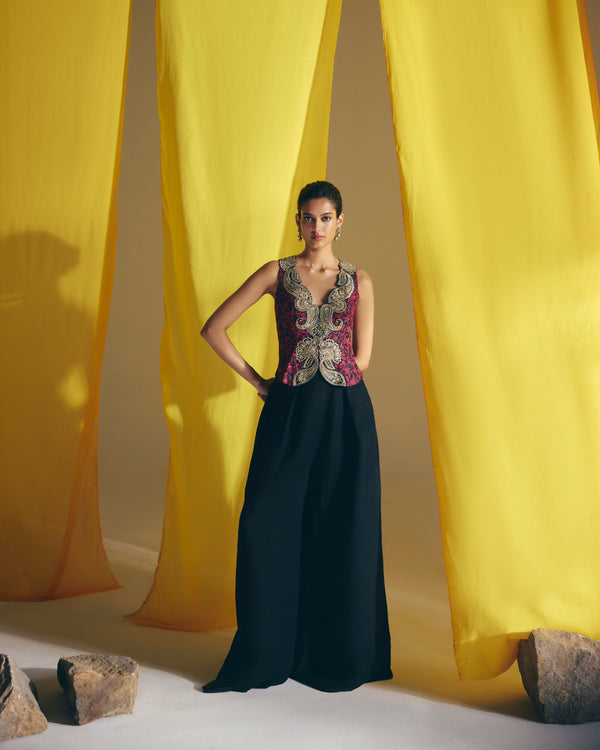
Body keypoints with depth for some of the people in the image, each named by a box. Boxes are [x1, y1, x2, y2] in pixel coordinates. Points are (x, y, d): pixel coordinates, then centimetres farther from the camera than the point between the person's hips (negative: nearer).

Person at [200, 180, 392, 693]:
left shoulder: (359, 281, 10)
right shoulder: (276, 274, 7)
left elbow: (360, 358, 9)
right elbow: (214, 329, 5)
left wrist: (328, 380, 6)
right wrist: (259, 382, 4)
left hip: (346, 414, 1)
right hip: (289, 414, 0)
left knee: (343, 532, 4)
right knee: (269, 528, -2)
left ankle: (340, 656, 20)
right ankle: (265, 657, 13)